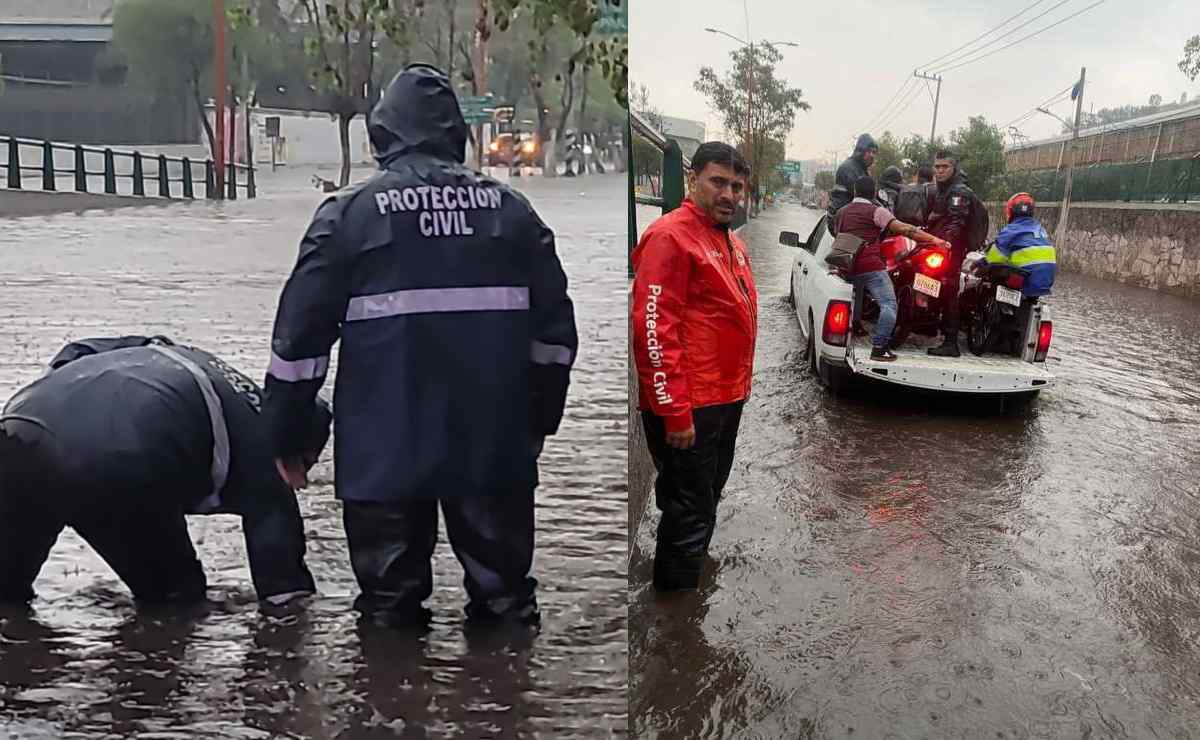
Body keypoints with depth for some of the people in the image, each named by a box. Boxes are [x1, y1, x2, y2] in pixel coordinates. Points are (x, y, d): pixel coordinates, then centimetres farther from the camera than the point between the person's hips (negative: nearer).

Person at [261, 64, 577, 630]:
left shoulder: (348, 212, -1)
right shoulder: (510, 209, 6)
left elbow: (301, 330, -3)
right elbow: (554, 325, 6)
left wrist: (281, 435, 7)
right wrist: (540, 421, 16)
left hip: (387, 447, -2)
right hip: (495, 441, 2)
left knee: (392, 587, 14)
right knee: (501, 575, 18)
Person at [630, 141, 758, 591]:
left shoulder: (733, 243, 14)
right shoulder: (671, 236, -15)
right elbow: (654, 328, -21)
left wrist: (739, 388, 19)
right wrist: (675, 412, -23)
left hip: (726, 401, 10)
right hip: (688, 408, -10)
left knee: (703, 506, 21)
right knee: (690, 514, -2)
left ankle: (687, 584, 38)